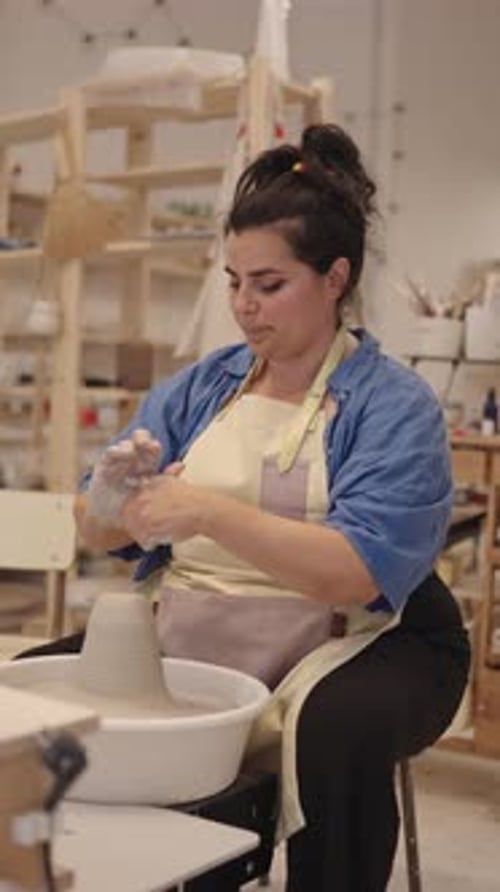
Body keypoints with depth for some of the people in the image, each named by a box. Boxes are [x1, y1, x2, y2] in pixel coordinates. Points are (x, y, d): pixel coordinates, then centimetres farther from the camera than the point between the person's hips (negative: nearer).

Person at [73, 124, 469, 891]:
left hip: (344, 648, -5)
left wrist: (210, 512, -34)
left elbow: (358, 576, -24)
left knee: (336, 726, -36)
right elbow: (98, 533, 2)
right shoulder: (197, 388, 5)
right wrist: (116, 489, -22)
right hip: (187, 646, 5)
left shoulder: (393, 405, -10)